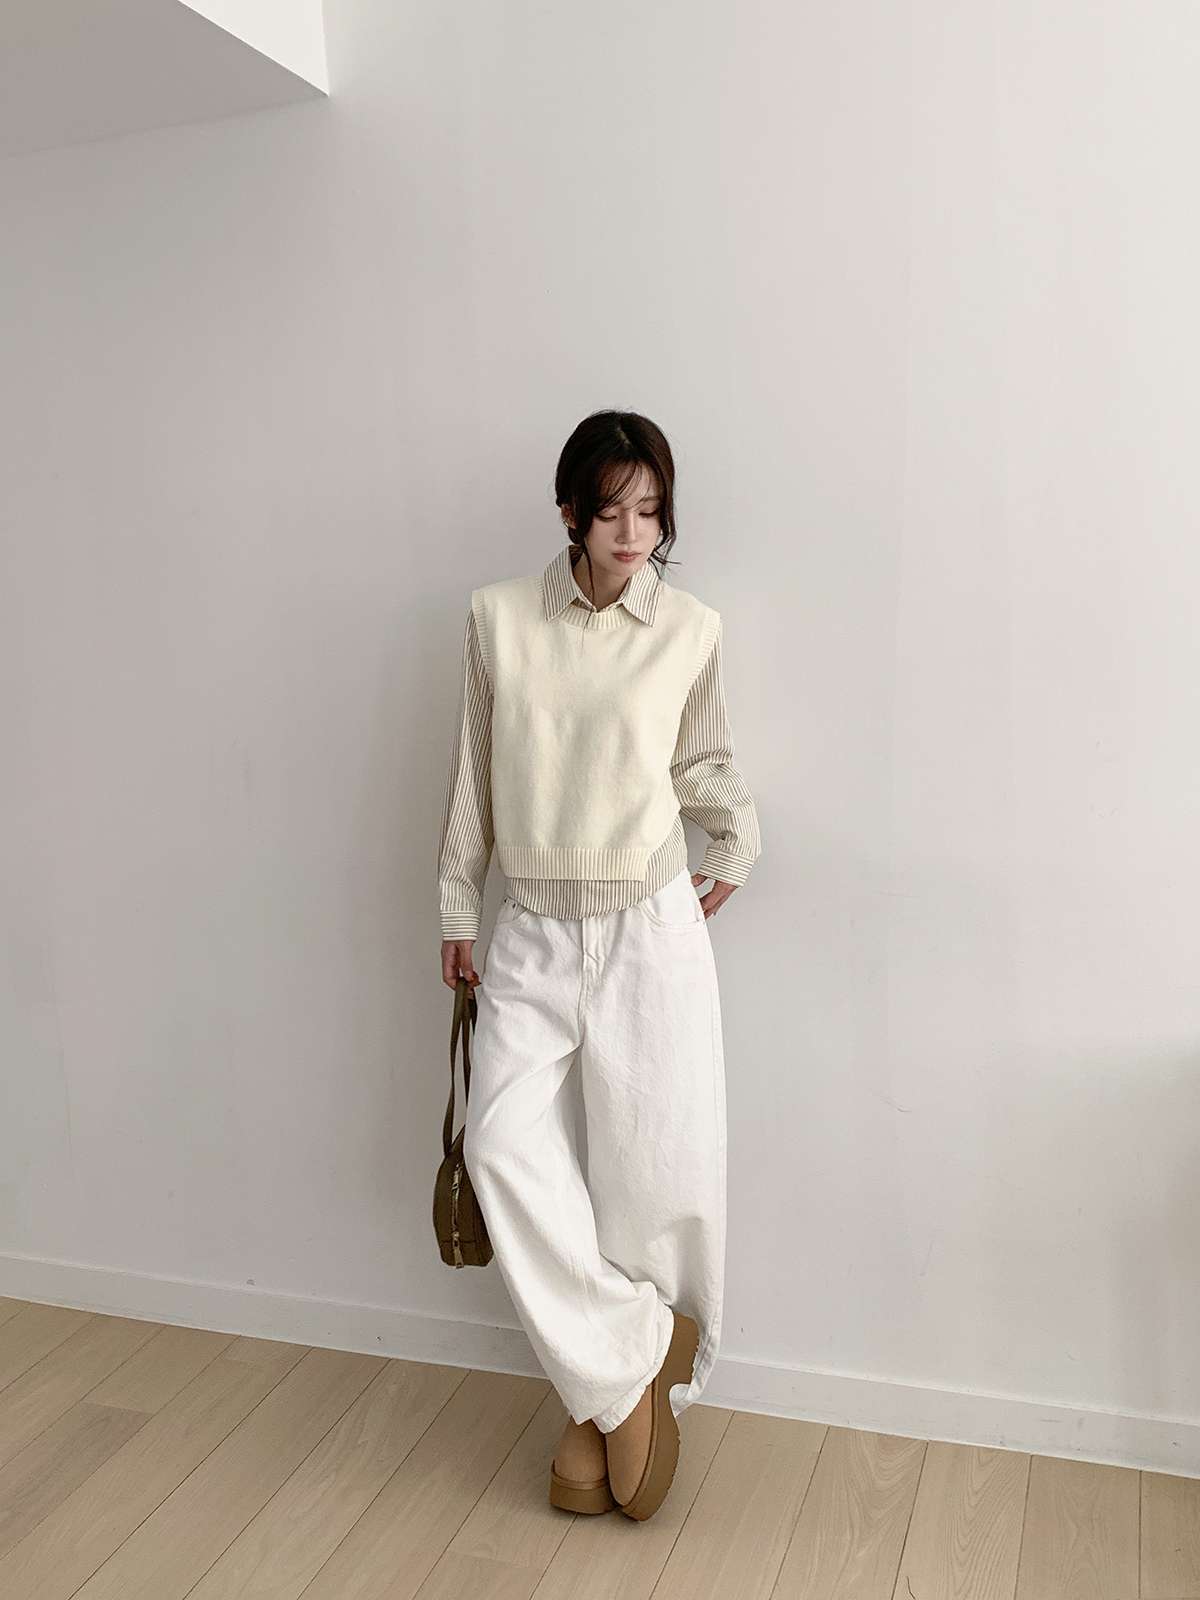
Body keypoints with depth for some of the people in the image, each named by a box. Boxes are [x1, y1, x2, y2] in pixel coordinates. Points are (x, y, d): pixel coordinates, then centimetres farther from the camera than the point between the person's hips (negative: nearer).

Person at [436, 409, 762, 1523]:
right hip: (534, 932, 1)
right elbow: (472, 771, 7)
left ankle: (607, 1389, 22)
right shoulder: (498, 616, 1)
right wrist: (455, 908, 10)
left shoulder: (690, 630, -1)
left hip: (651, 929, -1)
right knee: (505, 1144, -15)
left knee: (653, 1167, 1)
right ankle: (633, 1358, 3)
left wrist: (738, 841, 1)